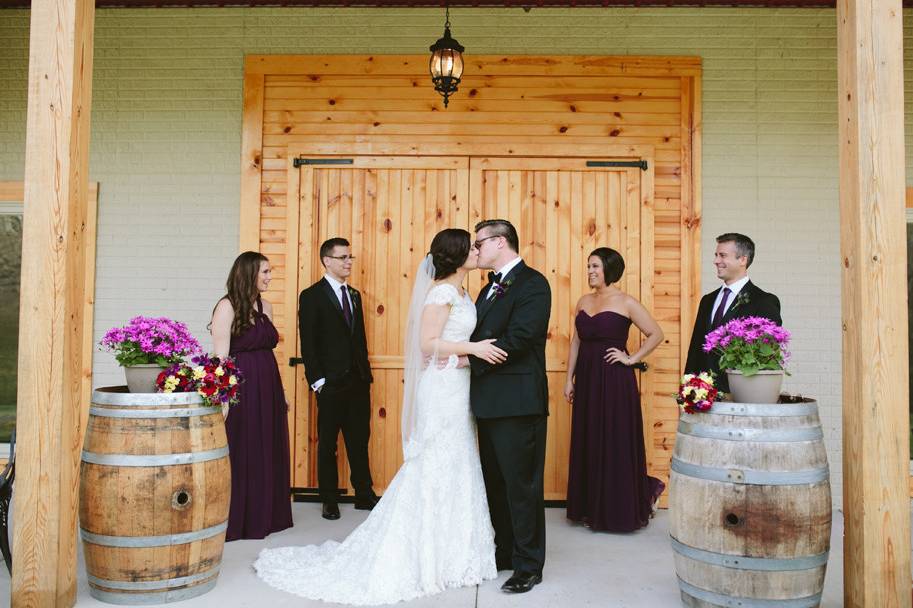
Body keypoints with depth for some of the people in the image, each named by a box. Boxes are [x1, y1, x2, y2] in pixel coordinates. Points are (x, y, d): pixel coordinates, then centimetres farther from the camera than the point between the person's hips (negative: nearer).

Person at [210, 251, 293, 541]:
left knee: (267, 454, 13)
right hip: (241, 391, -7)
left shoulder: (265, 306, 11)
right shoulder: (227, 306, -8)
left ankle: (265, 517, 28)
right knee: (240, 455, 3)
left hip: (268, 389, 7)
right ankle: (235, 522, 18)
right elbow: (220, 355, -12)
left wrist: (280, 392, 12)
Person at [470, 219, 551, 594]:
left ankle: (529, 566, 16)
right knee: (496, 482, 18)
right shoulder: (491, 287, 18)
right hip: (489, 401, 9)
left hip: (517, 403, -9)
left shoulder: (532, 283, -10)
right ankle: (505, 552, 33)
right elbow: (480, 336, 14)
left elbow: (517, 339, -21)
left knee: (521, 484, 1)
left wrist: (471, 357, -17)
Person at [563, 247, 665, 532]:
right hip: (587, 379, 6)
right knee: (588, 443, 9)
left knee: (617, 443, 1)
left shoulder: (626, 302, -6)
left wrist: (632, 358, -8)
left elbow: (656, 334, -3)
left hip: (615, 380, -5)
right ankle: (593, 509, 20)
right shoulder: (583, 302, 10)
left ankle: (621, 511, 20)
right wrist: (569, 378, 9)